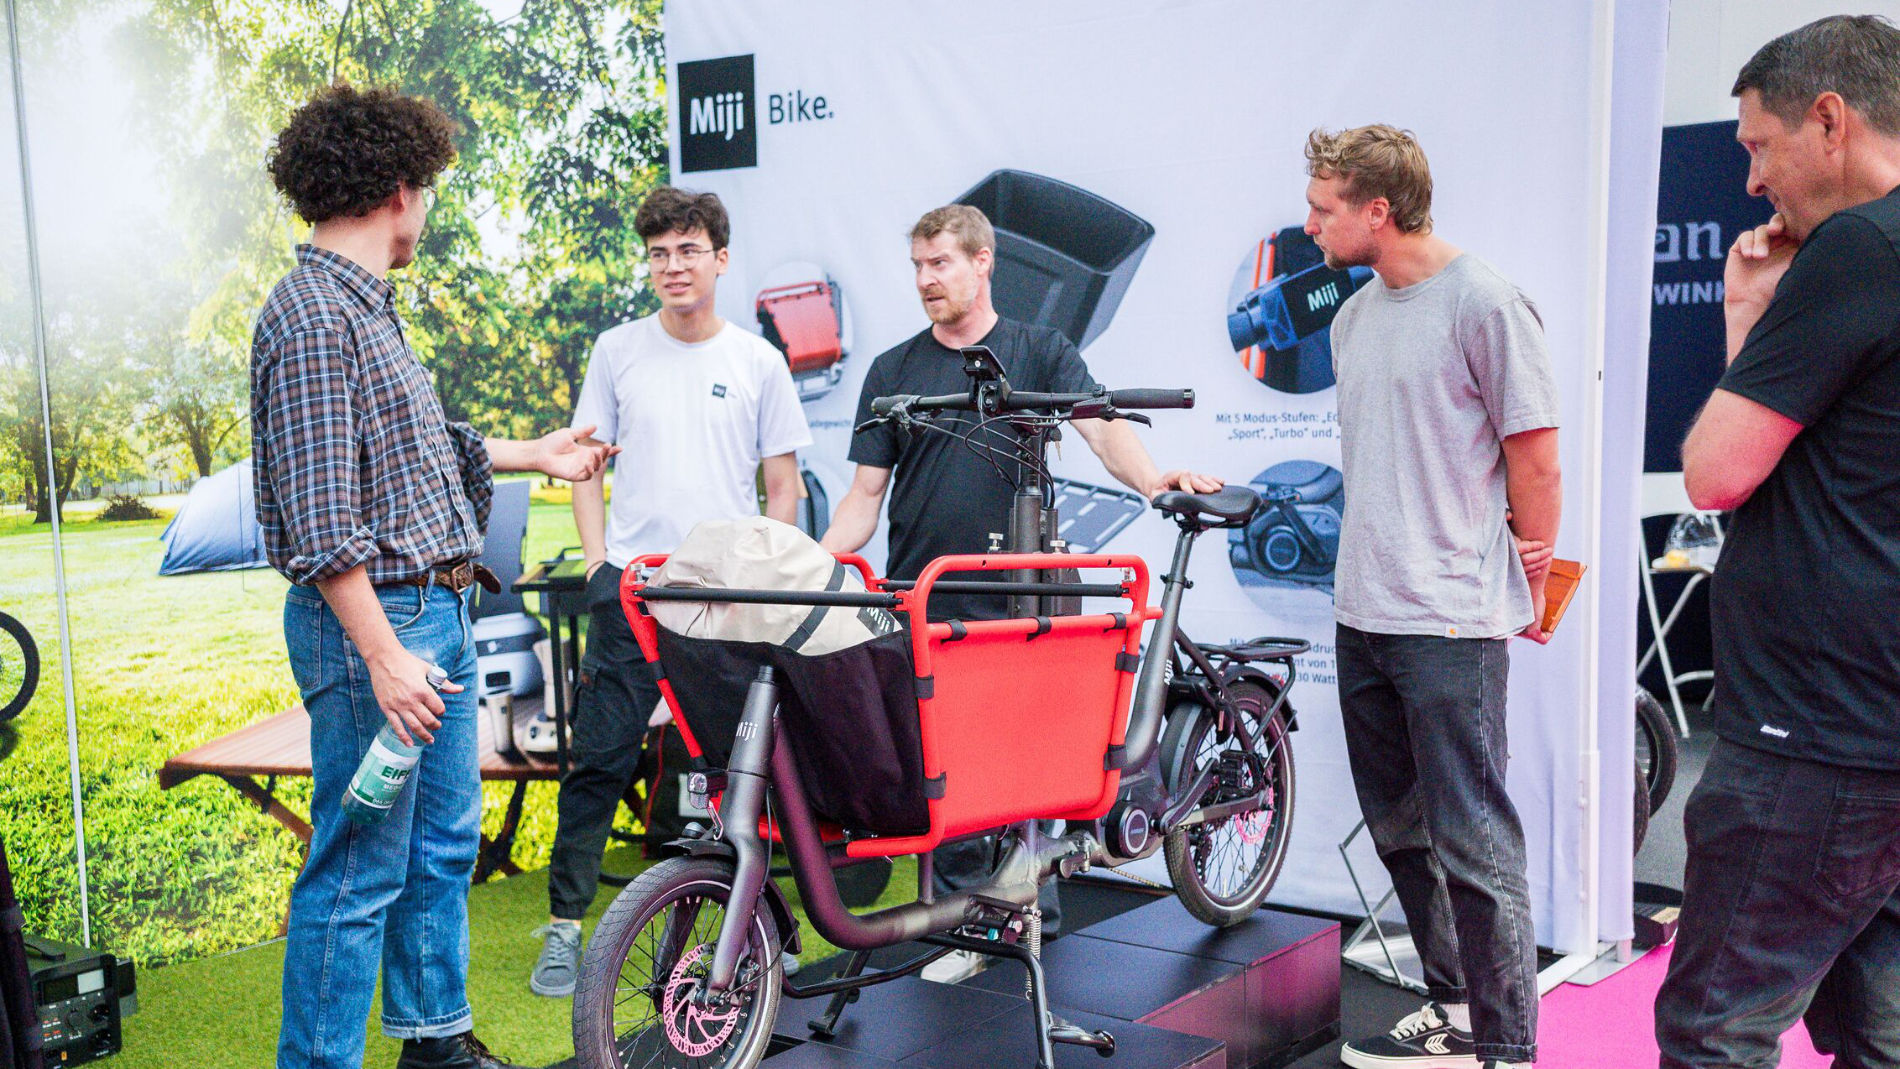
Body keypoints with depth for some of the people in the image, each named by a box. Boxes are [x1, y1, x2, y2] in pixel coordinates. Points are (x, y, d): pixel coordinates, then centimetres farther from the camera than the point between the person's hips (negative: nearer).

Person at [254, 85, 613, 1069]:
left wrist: (533, 453, 35)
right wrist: (383, 656, -25)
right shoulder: (313, 317, -17)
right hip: (373, 620, -10)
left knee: (444, 843, 19)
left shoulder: (365, 306, 14)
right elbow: (322, 521, -22)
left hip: (437, 612, 10)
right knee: (360, 871, -3)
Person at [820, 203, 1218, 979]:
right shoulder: (894, 371, 9)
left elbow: (1100, 426, -10)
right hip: (921, 607, 2)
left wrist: (1151, 478, -31)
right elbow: (866, 492, 8)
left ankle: (1036, 912, 21)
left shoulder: (1039, 353, 4)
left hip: (1016, 600, -1)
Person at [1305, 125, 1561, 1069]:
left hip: (1452, 620, -8)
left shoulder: (1484, 303, -10)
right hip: (1362, 613, 8)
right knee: (1400, 829, 15)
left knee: (1472, 840, -5)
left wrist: (1530, 593, -1)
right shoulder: (1352, 318, 13)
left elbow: (1536, 459, -7)